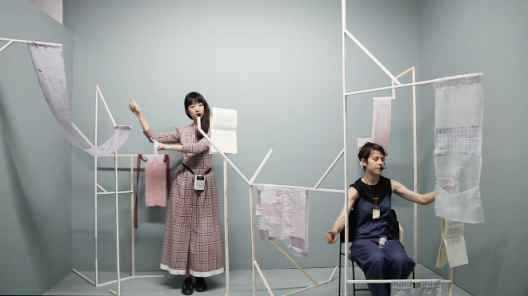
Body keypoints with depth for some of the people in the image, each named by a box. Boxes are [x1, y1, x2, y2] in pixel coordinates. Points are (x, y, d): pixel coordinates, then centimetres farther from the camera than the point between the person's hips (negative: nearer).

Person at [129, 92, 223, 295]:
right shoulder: (182, 131, 8)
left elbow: (198, 147, -17)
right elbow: (154, 137, 4)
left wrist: (168, 147, -18)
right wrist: (139, 114, 0)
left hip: (205, 184, -2)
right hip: (184, 183, 2)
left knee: (203, 230, 3)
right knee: (183, 228, 2)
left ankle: (201, 276, 16)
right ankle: (187, 277, 11)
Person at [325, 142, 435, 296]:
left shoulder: (390, 185, 6)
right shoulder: (355, 189, -5)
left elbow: (423, 199, 6)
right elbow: (343, 216, -20)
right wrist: (334, 231, -42)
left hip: (387, 239, 3)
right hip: (364, 240, -3)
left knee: (400, 260, -31)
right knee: (377, 259, -36)